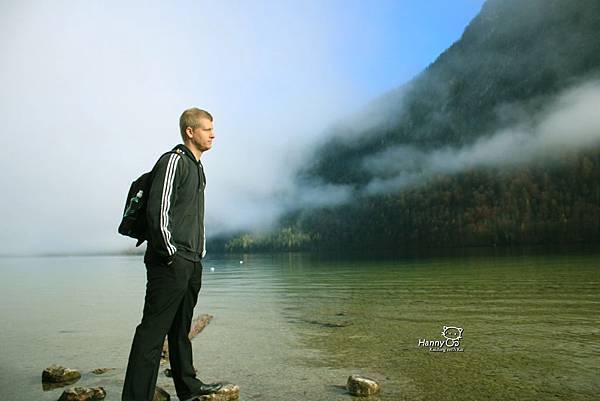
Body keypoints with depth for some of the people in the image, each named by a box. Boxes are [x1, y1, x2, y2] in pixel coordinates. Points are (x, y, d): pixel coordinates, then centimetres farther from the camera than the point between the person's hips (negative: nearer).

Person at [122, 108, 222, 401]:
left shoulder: (198, 167, 19)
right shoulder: (174, 160, -8)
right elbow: (158, 209, -17)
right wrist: (170, 253, -16)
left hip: (192, 262, 9)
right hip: (171, 263, -9)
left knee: (181, 328, 17)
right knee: (153, 330, -6)